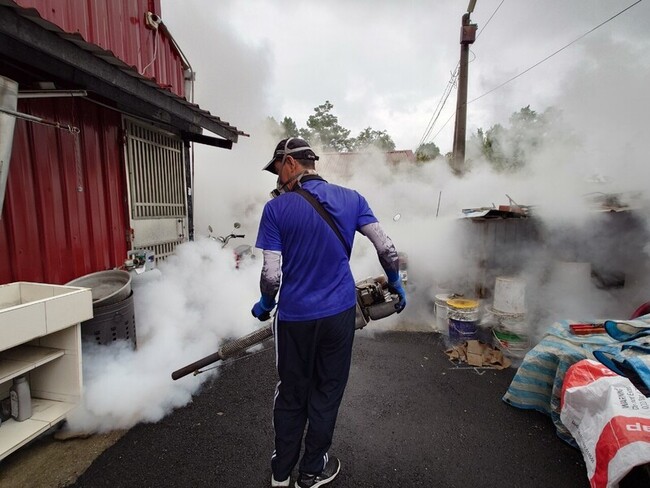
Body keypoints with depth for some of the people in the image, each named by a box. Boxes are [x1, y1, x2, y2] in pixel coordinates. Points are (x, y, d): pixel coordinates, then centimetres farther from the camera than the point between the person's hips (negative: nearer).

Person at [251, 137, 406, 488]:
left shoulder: (276, 209, -11)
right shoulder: (351, 199, -2)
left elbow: (271, 274, -13)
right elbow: (387, 249, -4)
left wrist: (265, 305, 8)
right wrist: (395, 284, 14)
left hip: (295, 317, -1)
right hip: (339, 313, 2)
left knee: (290, 394, 19)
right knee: (327, 393, 18)